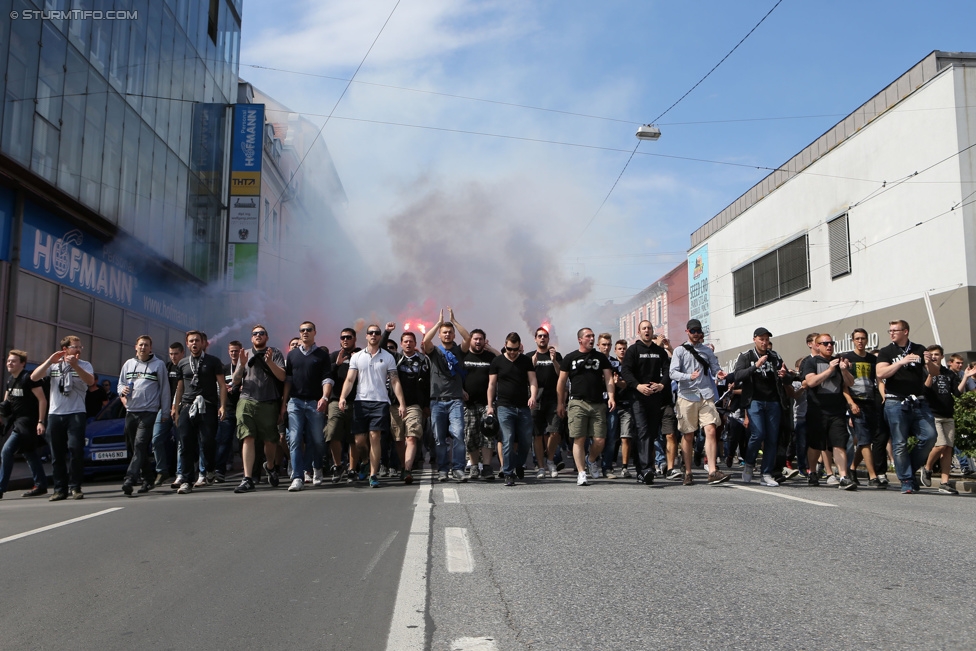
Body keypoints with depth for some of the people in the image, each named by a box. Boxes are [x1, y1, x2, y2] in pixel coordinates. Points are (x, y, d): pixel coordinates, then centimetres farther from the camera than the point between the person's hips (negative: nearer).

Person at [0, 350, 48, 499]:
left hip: (27, 421, -9)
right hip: (15, 421, 9)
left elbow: (42, 400, -15)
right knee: (29, 453, 13)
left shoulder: (28, 378, -14)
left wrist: (40, 422, -19)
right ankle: (41, 485, 22)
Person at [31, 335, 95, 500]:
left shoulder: (84, 365, 5)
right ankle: (60, 489, 12)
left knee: (75, 450, -12)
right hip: (54, 414, 3)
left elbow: (90, 381, -14)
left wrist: (75, 365, -24)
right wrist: (50, 361, -13)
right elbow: (34, 377, -3)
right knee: (57, 454, 5)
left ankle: (75, 487, -2)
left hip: (76, 414, -2)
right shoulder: (53, 365, 11)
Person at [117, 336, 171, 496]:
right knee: (136, 447, 9)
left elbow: (165, 389, 1)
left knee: (140, 446, -15)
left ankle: (130, 479, -22)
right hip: (130, 412, 6)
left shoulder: (159, 364, 2)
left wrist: (165, 411, -2)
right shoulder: (128, 364, 14)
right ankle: (147, 479, 19)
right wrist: (122, 390, -2)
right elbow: (121, 383, 23)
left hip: (148, 412, -5)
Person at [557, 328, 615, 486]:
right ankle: (581, 473, -2)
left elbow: (608, 378, 9)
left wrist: (611, 396, -7)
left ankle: (592, 461, 27)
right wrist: (561, 403, 7)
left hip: (598, 404, 2)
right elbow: (561, 382, 10)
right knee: (579, 439, -7)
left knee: (599, 440, -2)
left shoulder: (601, 357, 14)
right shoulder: (570, 358, 9)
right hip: (577, 403, -2)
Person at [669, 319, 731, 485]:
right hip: (687, 396, -2)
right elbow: (673, 372, -4)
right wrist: (689, 376, -21)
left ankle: (713, 472, -16)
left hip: (706, 396, 2)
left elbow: (715, 368, 13)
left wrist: (719, 374, -11)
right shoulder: (679, 350, 7)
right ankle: (688, 473, 16)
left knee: (711, 431, -13)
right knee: (688, 436, 5)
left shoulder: (707, 351, 17)